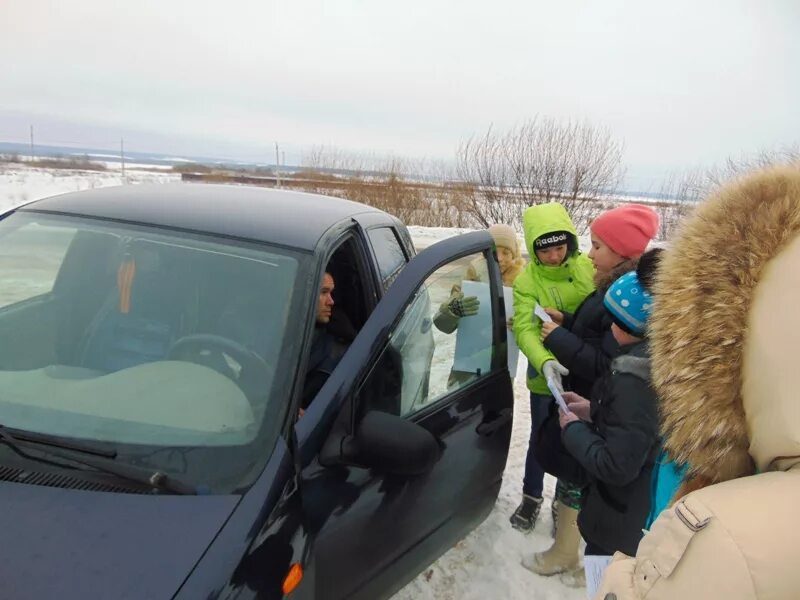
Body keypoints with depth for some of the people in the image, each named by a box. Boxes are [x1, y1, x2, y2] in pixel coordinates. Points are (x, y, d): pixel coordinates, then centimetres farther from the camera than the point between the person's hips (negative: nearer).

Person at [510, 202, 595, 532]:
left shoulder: (589, 268, -10)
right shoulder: (526, 279, -13)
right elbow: (524, 327, -22)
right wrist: (545, 361, -39)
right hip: (546, 375, -1)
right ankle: (532, 497, 39)